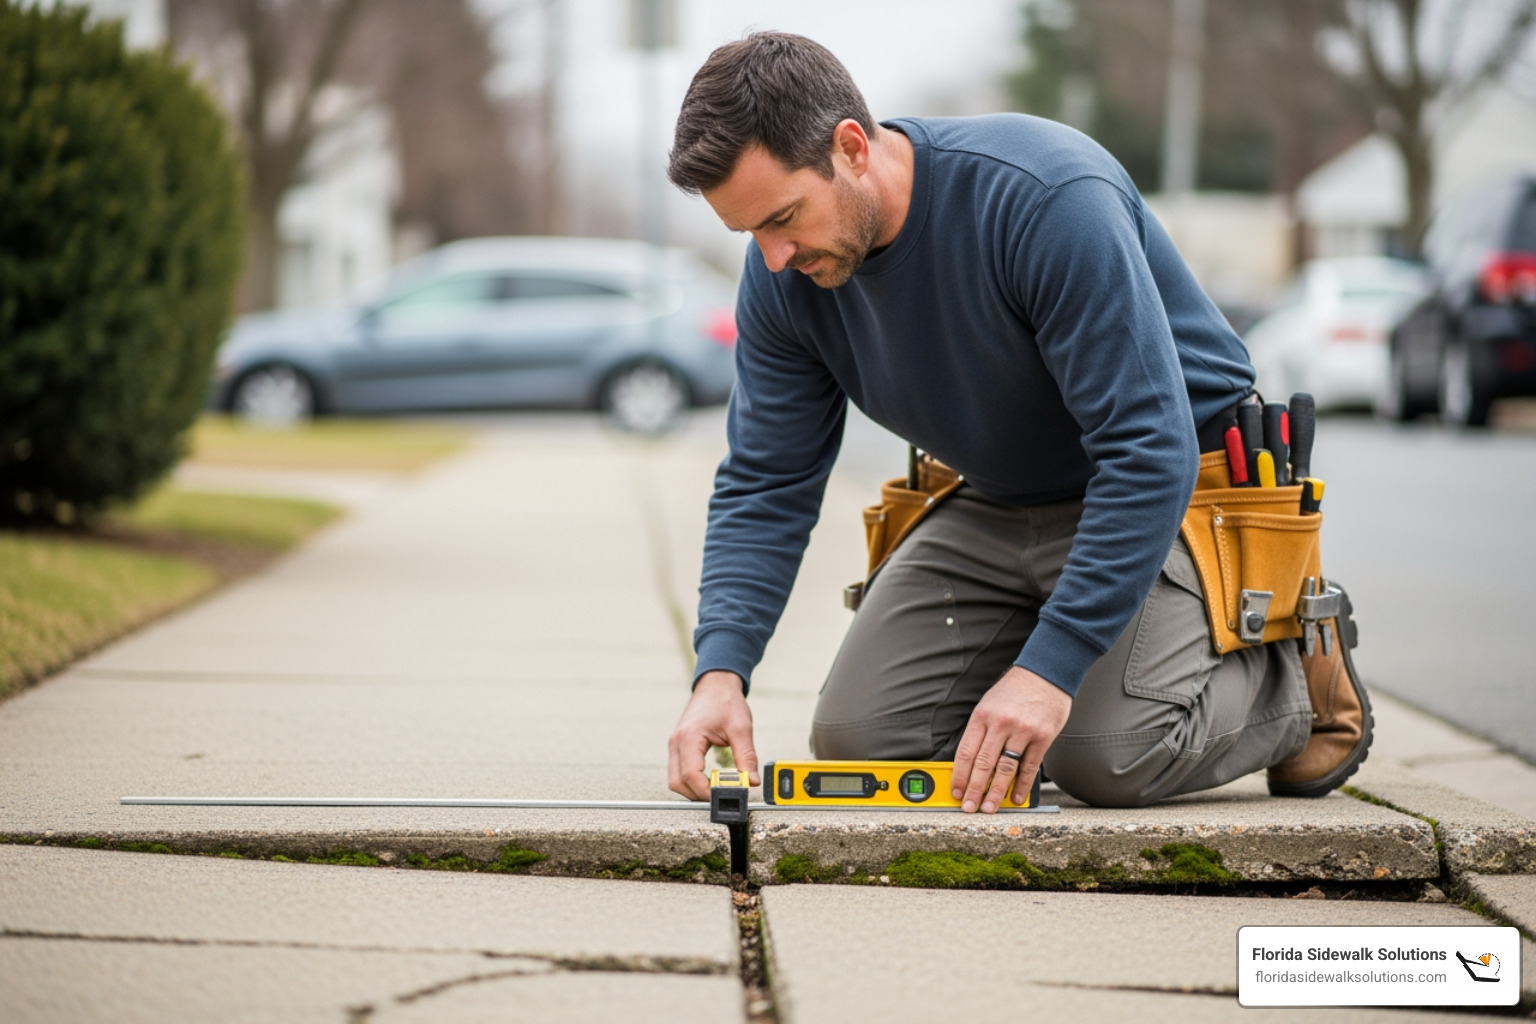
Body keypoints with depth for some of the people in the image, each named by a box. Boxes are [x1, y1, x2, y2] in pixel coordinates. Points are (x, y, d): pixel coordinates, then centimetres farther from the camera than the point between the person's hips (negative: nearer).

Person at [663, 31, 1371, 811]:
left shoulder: (1047, 197, -33)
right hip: (999, 505, 6)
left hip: (1175, 491, -6)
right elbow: (765, 486, -5)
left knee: (1101, 755, -26)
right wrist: (721, 669, -22)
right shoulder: (782, 277, -12)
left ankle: (1295, 672, 5)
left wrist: (1051, 667, -37)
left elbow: (1148, 452, -33)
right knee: (855, 737, -7)